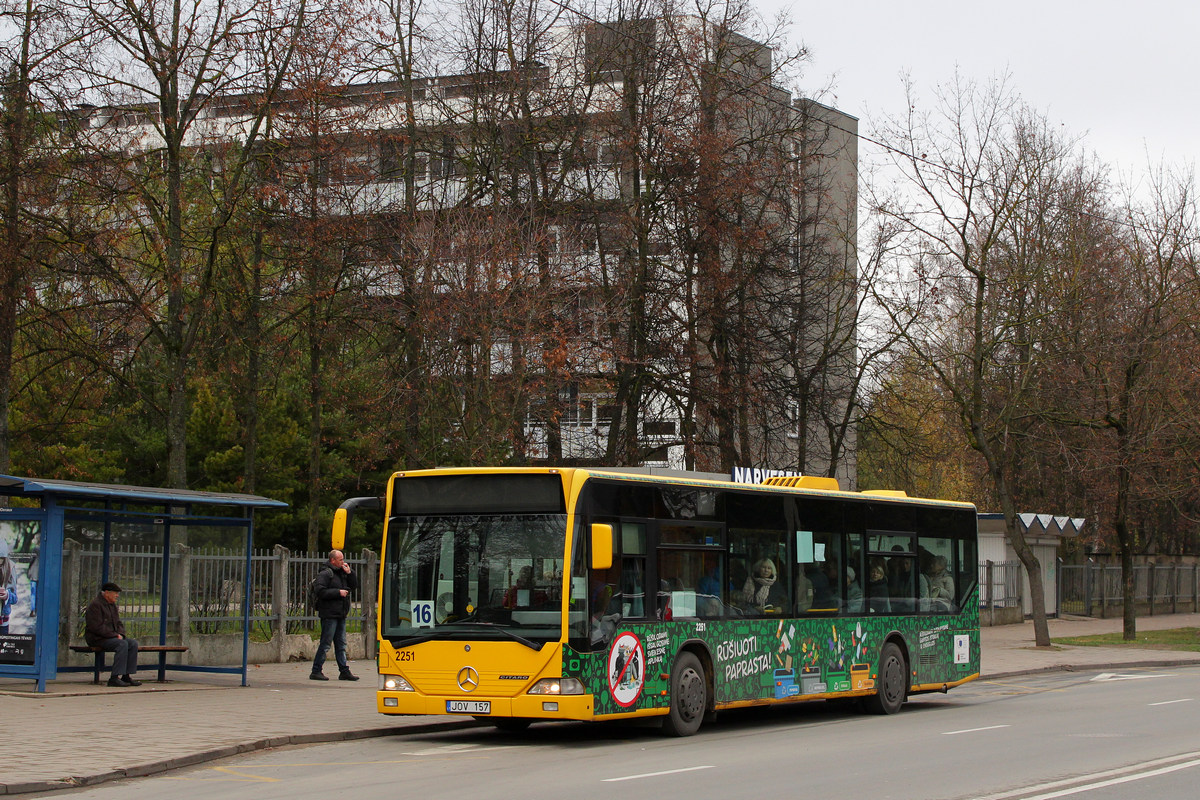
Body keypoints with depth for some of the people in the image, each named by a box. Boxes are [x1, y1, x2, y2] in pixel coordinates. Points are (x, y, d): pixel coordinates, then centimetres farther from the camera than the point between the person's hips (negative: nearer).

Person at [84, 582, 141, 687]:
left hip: (111, 636, 9)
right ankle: (115, 678, -33)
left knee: (133, 643, -9)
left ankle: (127, 675, -13)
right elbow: (97, 627, -20)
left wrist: (120, 634, -2)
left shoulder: (112, 605, 19)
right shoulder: (95, 605, -12)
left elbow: (119, 623, 21)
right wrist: (115, 635, -19)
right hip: (96, 639, -9)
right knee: (122, 644, -30)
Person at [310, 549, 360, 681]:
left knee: (341, 644, 9)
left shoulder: (342, 573, 16)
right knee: (325, 643, -6)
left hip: (341, 615, 8)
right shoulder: (325, 574, -8)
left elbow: (354, 587, 19)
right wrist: (338, 592, -16)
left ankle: (344, 671, 11)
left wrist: (349, 573, 5)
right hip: (329, 615, -8)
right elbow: (321, 591, -18)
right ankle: (316, 671, -1)